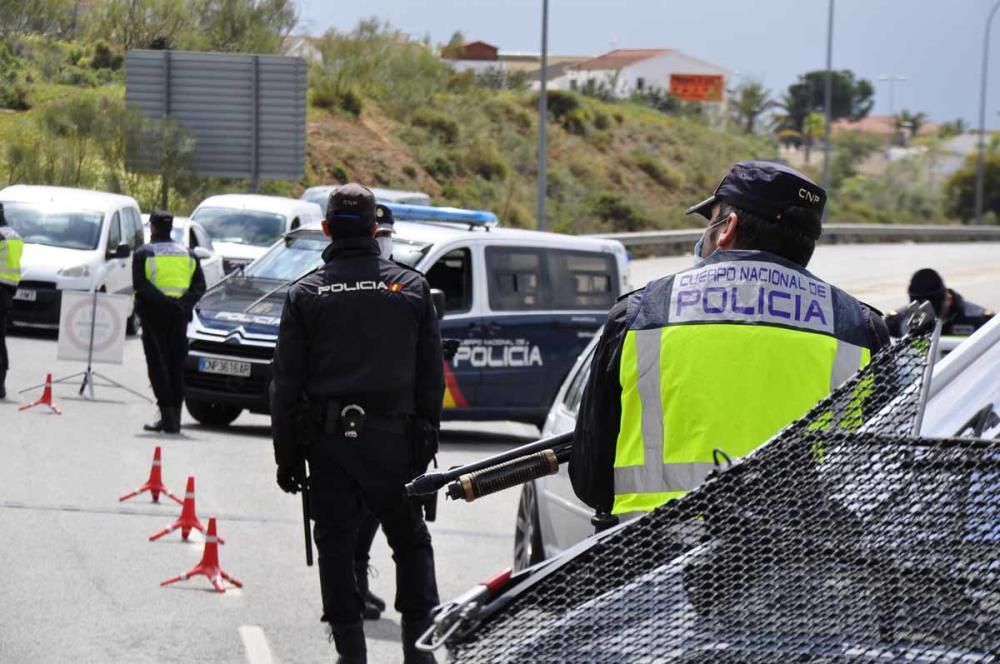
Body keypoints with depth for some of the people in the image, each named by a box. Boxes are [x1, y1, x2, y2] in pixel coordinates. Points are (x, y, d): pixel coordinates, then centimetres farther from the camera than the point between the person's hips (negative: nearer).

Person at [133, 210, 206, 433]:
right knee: (177, 366, 9)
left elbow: (140, 285, -15)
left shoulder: (144, 253, -1)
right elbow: (199, 285, 3)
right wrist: (184, 303, -7)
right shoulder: (188, 254, 12)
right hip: (179, 315, 4)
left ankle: (167, 415, -12)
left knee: (158, 365, -3)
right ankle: (175, 416, 8)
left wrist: (160, 300, -19)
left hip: (154, 314, -4)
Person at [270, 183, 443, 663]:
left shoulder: (305, 294, 0)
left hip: (329, 441, -1)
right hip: (394, 438, 1)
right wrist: (426, 440, 10)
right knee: (411, 542, 12)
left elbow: (286, 383, 0)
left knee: (336, 546, 5)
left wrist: (286, 455, 5)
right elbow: (432, 377, 4)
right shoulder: (412, 288, 3)